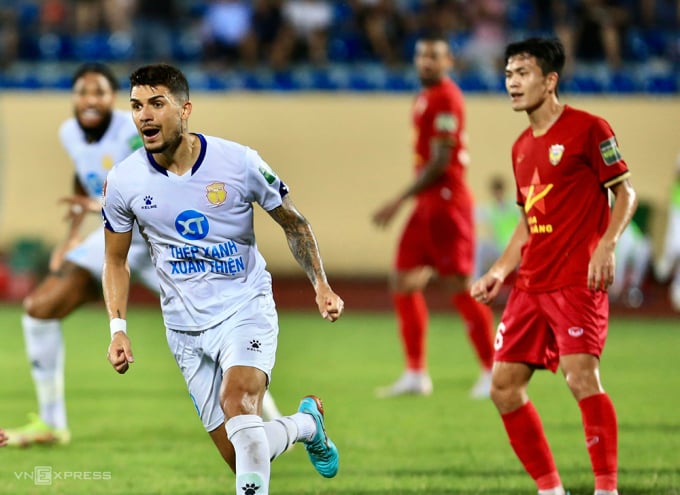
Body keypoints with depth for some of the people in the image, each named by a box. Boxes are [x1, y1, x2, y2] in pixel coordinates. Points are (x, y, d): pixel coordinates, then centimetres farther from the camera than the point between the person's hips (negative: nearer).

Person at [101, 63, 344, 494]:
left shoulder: (237, 161, -11)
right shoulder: (123, 181, -5)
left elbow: (292, 222, 5)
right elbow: (116, 260, 10)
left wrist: (321, 285, -5)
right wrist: (118, 328, -1)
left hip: (245, 308, -3)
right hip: (185, 327, 3)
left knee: (238, 402, -33)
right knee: (242, 456, 3)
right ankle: (307, 423, 33)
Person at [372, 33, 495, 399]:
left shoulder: (445, 99, -13)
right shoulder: (426, 98, 15)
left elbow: (440, 162, -18)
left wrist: (399, 201, -17)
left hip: (446, 201, -10)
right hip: (427, 204, 10)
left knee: (459, 288, -7)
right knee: (402, 285, 8)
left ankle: (492, 372, 3)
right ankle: (415, 375, 13)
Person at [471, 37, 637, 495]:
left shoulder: (588, 129, -6)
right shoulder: (522, 148, 17)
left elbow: (625, 192, -6)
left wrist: (606, 246, -20)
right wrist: (501, 271, 13)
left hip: (578, 281, -8)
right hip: (531, 284, 8)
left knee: (581, 376, -21)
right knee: (504, 386, 4)